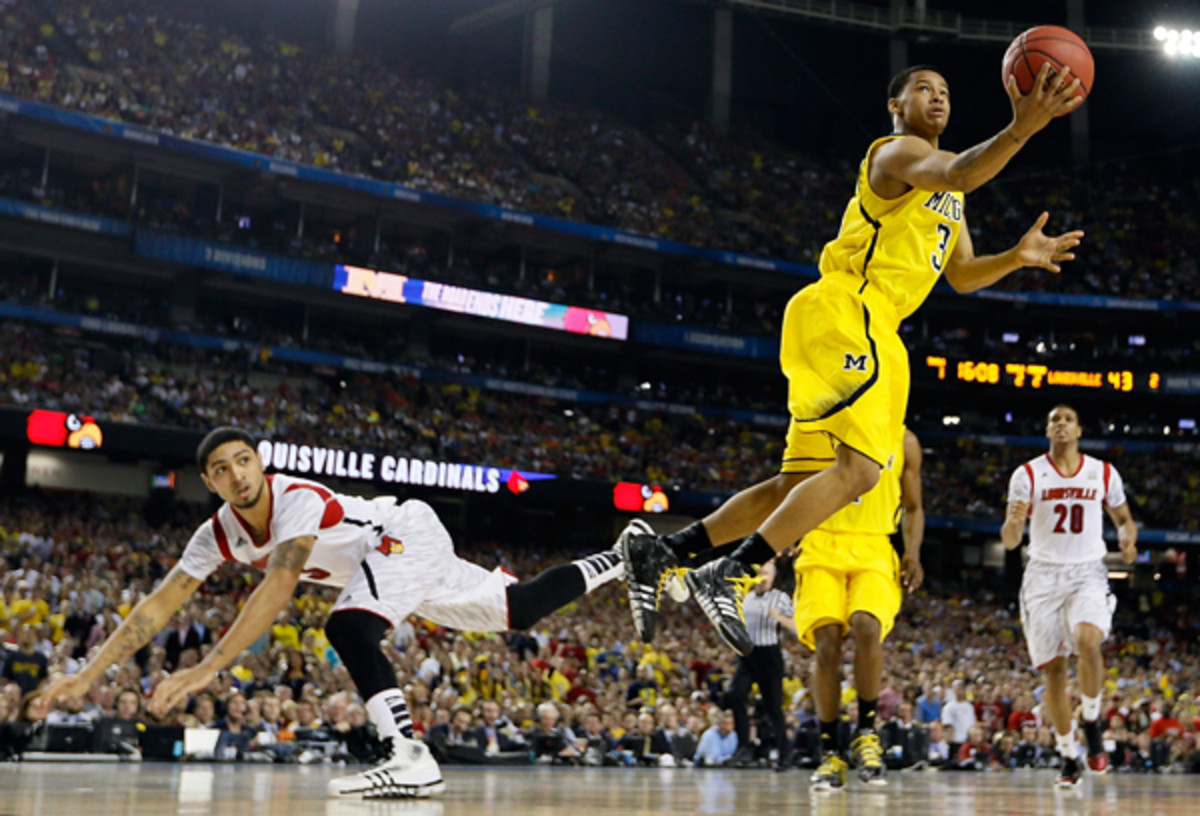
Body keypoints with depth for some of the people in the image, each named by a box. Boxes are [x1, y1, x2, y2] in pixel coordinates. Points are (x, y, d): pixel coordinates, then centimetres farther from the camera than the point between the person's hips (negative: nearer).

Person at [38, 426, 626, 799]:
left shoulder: (299, 500, -33)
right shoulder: (218, 536, -10)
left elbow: (278, 590, -45)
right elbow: (160, 604, -10)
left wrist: (207, 668, -52)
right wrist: (89, 673, -17)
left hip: (410, 535, -8)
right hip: (387, 564, 8)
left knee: (349, 627, -32)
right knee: (520, 611, 13)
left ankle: (410, 759, -32)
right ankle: (614, 563, 28)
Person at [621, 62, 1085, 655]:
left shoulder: (945, 195, 29)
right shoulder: (899, 151, -2)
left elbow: (962, 275, 29)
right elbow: (957, 175, -25)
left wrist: (1017, 257, 12)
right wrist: (1020, 130, -37)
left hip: (871, 332, 10)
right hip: (843, 312, -10)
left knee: (802, 484, 5)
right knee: (858, 469, -21)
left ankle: (660, 552, 5)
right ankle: (726, 580, -21)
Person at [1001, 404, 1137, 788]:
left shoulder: (1103, 473, 4)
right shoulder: (1027, 475, 0)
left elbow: (1123, 518, 17)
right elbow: (1009, 540, -3)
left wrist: (1128, 539, -6)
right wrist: (1014, 521, -27)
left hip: (1088, 573, 0)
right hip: (1043, 576, 0)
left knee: (1088, 642, -27)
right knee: (1052, 668, 0)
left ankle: (1091, 722, -4)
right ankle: (1068, 757, 14)